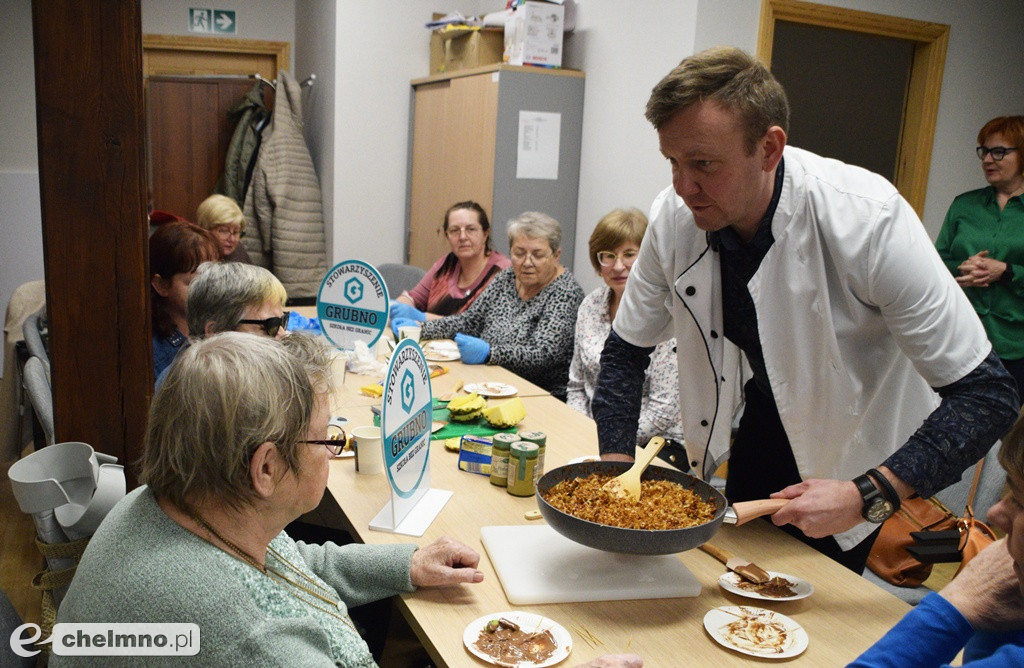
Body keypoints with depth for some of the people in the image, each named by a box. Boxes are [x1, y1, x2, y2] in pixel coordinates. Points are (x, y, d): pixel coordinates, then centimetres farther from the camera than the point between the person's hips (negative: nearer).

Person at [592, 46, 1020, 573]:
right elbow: (626, 350, -7)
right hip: (769, 415, 4)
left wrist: (868, 496, -41)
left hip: (863, 441, -3)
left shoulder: (869, 218, -34)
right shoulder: (674, 217, -21)